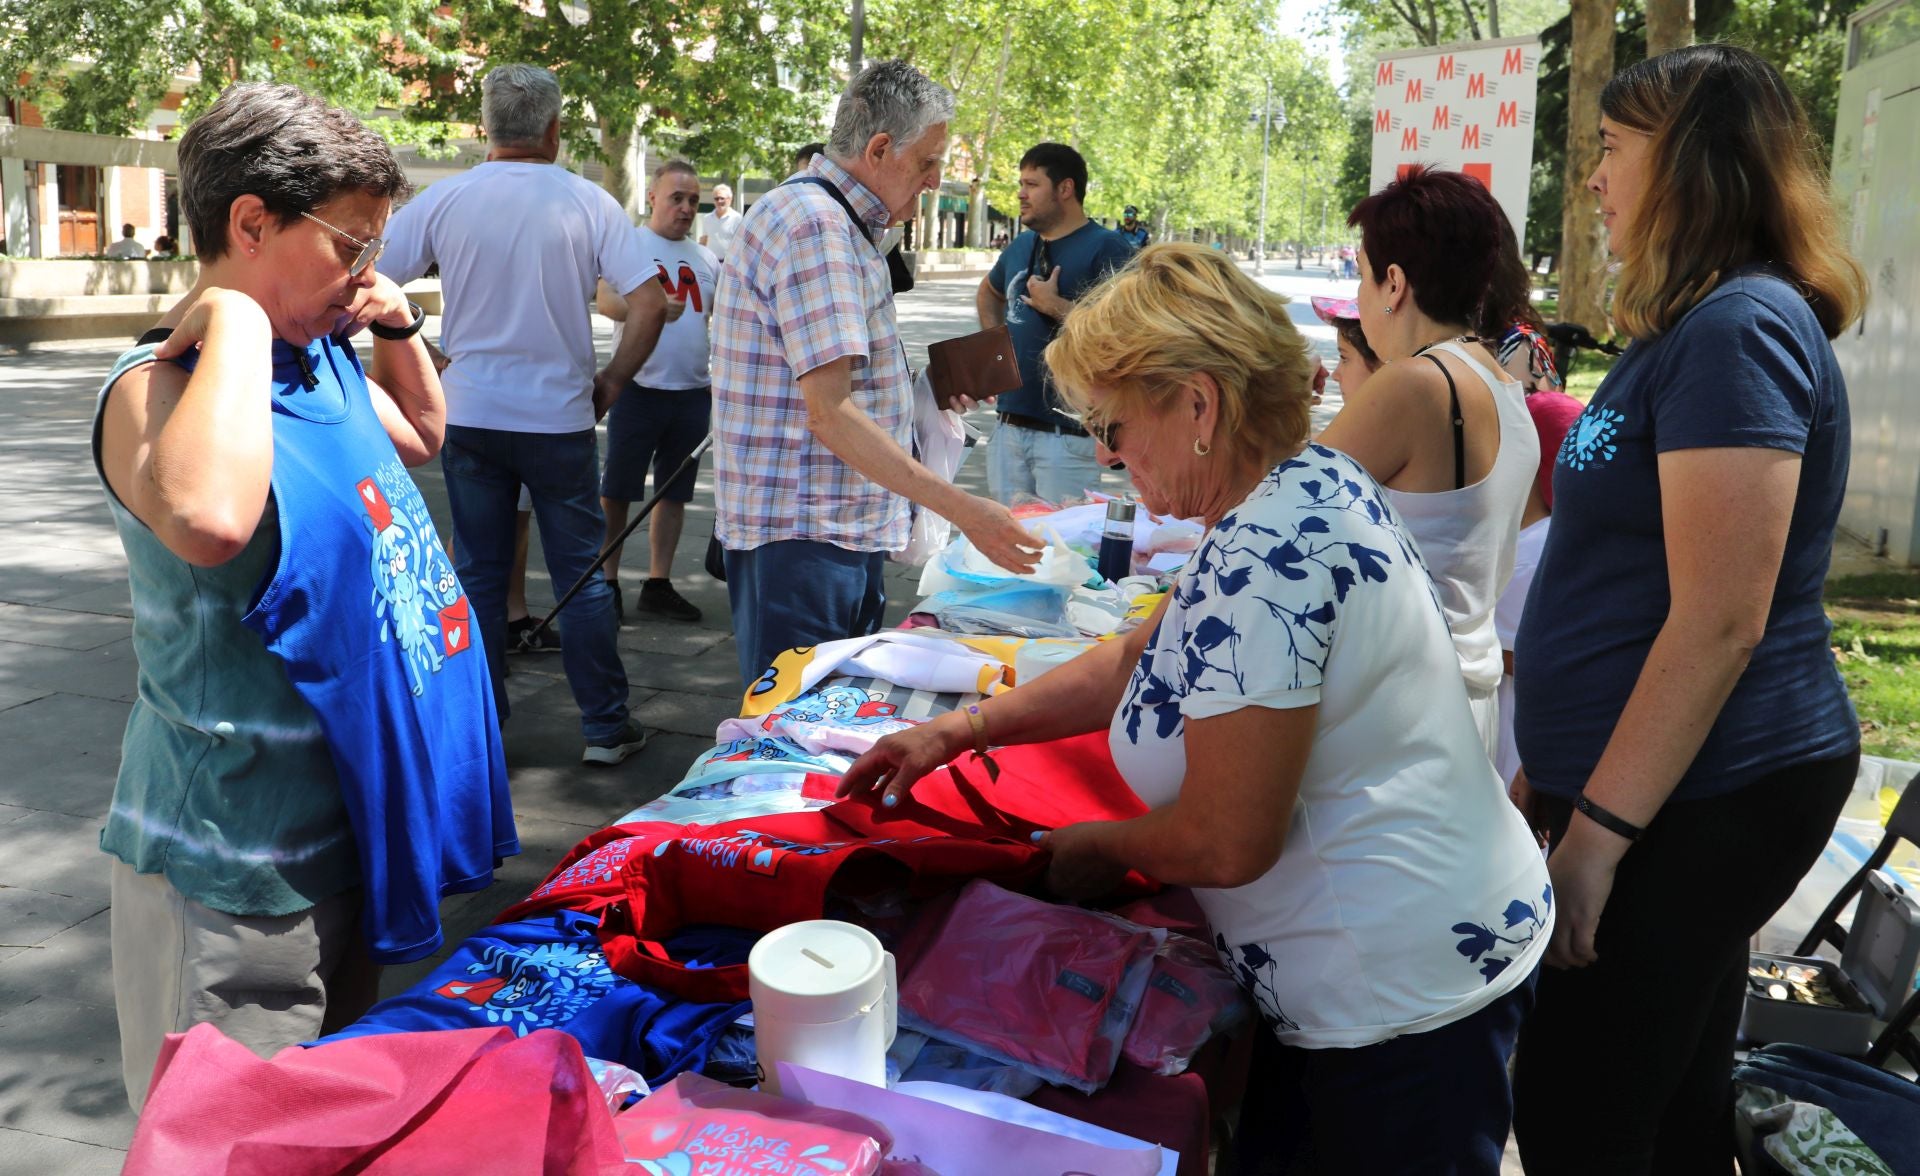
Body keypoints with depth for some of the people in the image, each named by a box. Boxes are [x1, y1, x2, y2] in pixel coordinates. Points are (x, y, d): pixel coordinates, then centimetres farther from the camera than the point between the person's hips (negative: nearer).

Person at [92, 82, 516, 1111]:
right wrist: (238, 320, -31)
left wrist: (400, 329, 9)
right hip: (238, 867, -8)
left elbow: (421, 436, 27)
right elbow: (208, 518, -45)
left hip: (349, 823, 9)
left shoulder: (325, 359, 5)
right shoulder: (159, 389, -21)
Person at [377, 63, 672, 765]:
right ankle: (605, 727, 13)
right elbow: (650, 304, -10)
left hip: (469, 416, 2)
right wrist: (611, 383, 1)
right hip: (559, 418, -1)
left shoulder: (443, 201, -1)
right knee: (581, 575, 7)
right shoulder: (586, 202, -5)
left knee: (478, 574, 11)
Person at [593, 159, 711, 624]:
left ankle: (658, 585, 19)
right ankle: (606, 584, 10)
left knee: (675, 492, 10)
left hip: (694, 391, 6)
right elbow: (606, 300, -20)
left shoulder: (707, 258, 15)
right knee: (617, 491, 0)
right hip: (639, 389, -5)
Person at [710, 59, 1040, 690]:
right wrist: (962, 509, -28)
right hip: (799, 536, -10)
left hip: (846, 530, 10)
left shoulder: (837, 220, 16)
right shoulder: (814, 222, -18)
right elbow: (830, 414, -25)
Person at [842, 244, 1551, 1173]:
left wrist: (1094, 849, -4)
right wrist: (963, 728, 12)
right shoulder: (1312, 484, 5)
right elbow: (1138, 662, 15)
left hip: (1400, 996, -9)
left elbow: (1222, 844, -25)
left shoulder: (1263, 555, -27)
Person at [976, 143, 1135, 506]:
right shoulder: (1021, 246, 14)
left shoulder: (1106, 248, -10)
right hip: (1010, 426, 8)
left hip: (1069, 432, -7)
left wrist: (1054, 306, -16)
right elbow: (988, 292, 36)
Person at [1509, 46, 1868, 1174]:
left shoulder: (1737, 331, -18)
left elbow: (1721, 622, -23)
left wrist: (1597, 831, -20)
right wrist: (1560, 776, 22)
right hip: (1693, 787, 10)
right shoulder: (1700, 325, 15)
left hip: (1697, 800, -10)